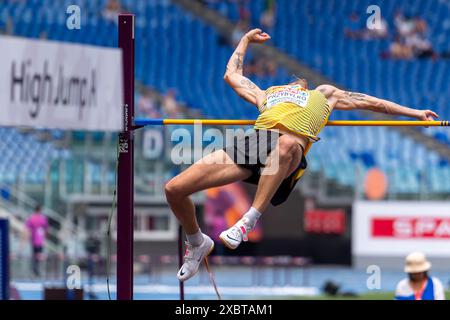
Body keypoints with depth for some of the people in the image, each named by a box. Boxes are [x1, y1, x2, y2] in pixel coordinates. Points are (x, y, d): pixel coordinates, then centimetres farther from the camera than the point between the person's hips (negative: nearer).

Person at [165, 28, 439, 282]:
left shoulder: (324, 94, 37)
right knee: (175, 189, -10)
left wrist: (416, 113, 42)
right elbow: (232, 74, 52)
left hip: (291, 145, -3)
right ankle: (198, 243, 18)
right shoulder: (266, 95, 41)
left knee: (287, 144, -46)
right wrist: (246, 40, 63)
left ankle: (250, 219, -40)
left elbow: (371, 103, 41)